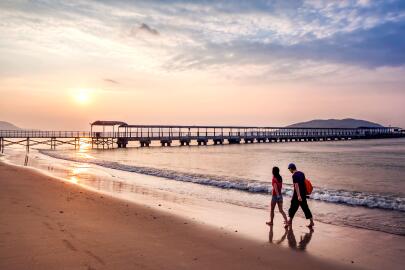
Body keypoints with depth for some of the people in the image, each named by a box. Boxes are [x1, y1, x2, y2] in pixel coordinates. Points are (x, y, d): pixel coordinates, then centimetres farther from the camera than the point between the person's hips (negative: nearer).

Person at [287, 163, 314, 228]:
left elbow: (296, 186, -24)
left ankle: (290, 222, 17)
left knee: (293, 207, 6)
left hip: (298, 194, -7)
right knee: (305, 207, 10)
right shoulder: (302, 173, 9)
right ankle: (311, 222, 7)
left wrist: (298, 196, -30)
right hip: (304, 193, 7)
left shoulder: (294, 175, -16)